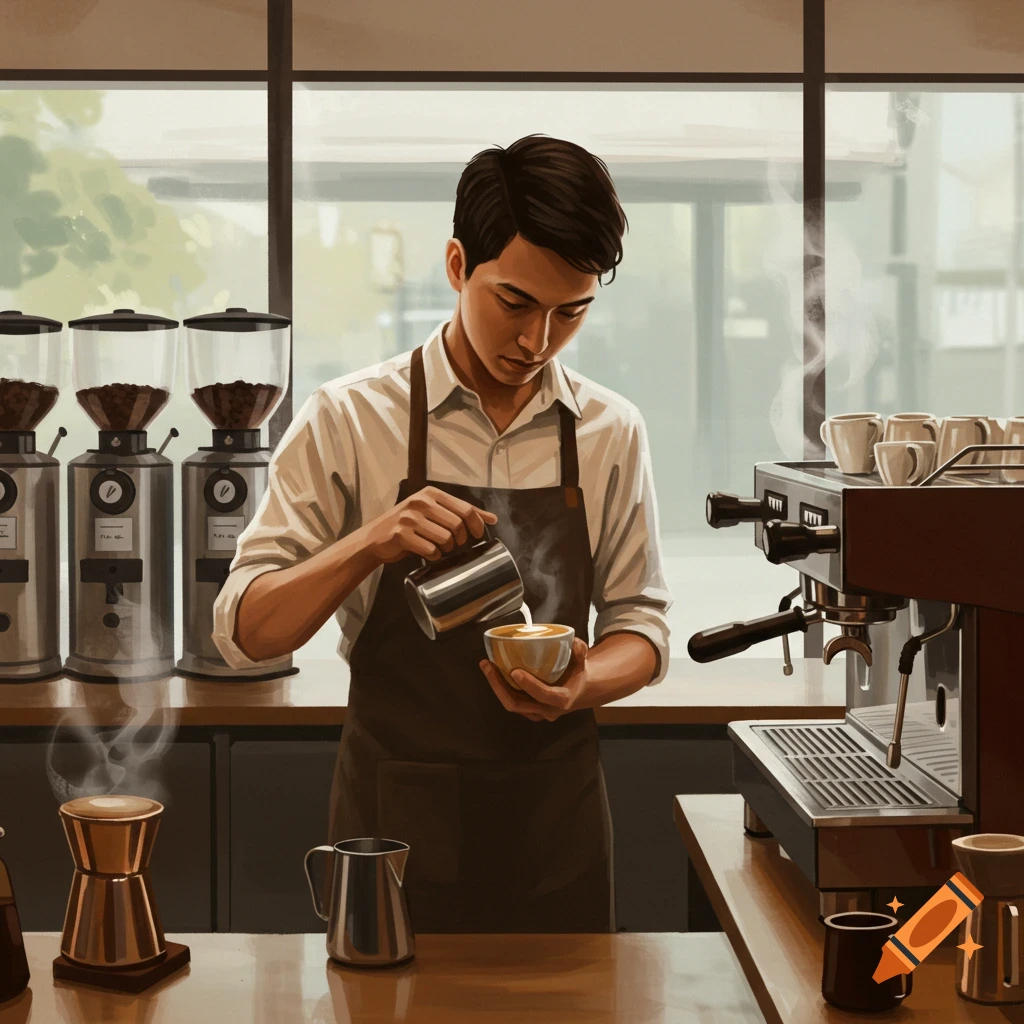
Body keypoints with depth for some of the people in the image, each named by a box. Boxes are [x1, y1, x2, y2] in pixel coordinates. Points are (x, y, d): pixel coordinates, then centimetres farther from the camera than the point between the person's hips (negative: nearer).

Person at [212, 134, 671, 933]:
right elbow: (244, 630, -9)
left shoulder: (611, 432, 1)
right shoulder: (349, 419, -7)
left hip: (553, 821, 3)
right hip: (396, 821, -2)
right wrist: (372, 543, -26)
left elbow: (640, 625, 6)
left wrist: (582, 684, -16)